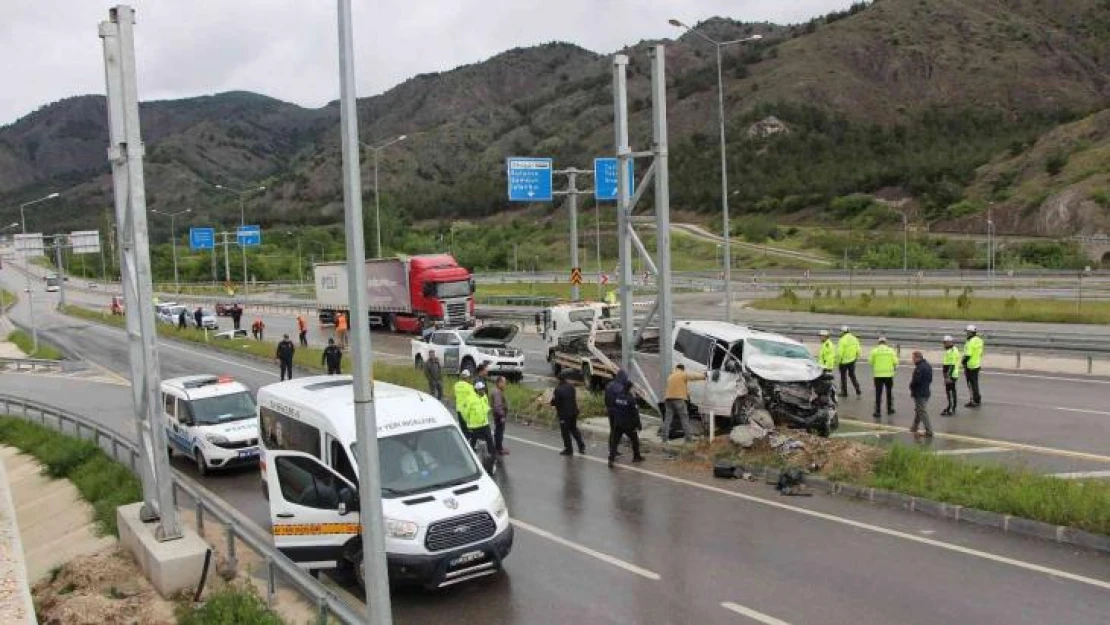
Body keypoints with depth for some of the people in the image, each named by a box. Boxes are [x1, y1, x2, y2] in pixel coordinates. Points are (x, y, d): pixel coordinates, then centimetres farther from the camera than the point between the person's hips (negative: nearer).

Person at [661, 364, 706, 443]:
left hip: (668, 399, 6)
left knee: (667, 419, 3)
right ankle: (688, 437, -5)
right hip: (679, 398, -5)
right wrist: (704, 375, 26)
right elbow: (694, 376, 9)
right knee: (684, 418, -2)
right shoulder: (684, 375, 5)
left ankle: (665, 438, -3)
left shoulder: (670, 376, 23)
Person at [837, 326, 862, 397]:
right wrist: (855, 358, 18)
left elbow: (839, 353, -22)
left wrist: (838, 361, -9)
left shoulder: (842, 340, -19)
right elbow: (858, 351, 5)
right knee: (852, 375, 17)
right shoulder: (854, 339, 3)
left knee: (843, 376, 9)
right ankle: (858, 392, 10)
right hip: (852, 361, 6)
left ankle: (844, 392, 18)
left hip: (844, 361, -6)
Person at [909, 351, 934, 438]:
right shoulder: (928, 366, 10)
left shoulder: (919, 368, -22)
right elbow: (930, 379, 17)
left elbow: (916, 381, -24)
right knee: (918, 410, 22)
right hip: (926, 392, 10)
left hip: (919, 394, -10)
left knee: (922, 412, -6)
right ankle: (914, 428, 34)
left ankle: (929, 432, -6)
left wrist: (911, 386, -6)